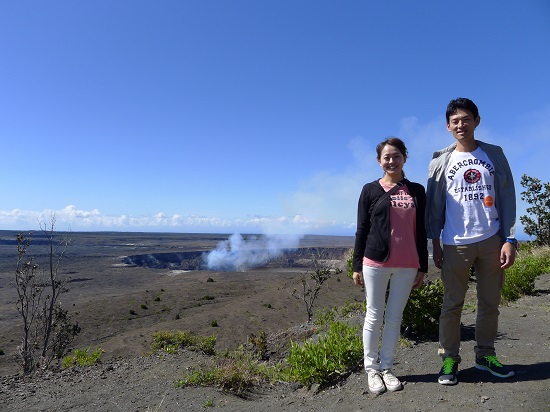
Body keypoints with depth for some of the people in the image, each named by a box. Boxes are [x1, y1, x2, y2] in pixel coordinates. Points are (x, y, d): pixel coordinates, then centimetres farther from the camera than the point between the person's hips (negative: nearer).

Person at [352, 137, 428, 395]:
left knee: (394, 319, 9)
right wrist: (357, 265, -1)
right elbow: (362, 230, 2)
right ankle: (372, 368, 18)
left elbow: (421, 231, 12)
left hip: (406, 265, 2)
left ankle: (386, 367, 22)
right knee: (374, 317, 5)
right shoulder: (370, 190, 3)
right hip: (375, 263, -2)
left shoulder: (416, 191, 10)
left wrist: (422, 266, 9)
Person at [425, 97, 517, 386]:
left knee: (490, 302, 9)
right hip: (455, 244, -1)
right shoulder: (440, 161, 5)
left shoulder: (494, 154, 8)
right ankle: (449, 358, 13)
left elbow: (507, 198, 5)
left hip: (492, 241, 2)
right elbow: (434, 205, 4)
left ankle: (485, 354, 24)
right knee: (452, 304, 2)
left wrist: (509, 239, -3)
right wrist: (435, 246, 0)